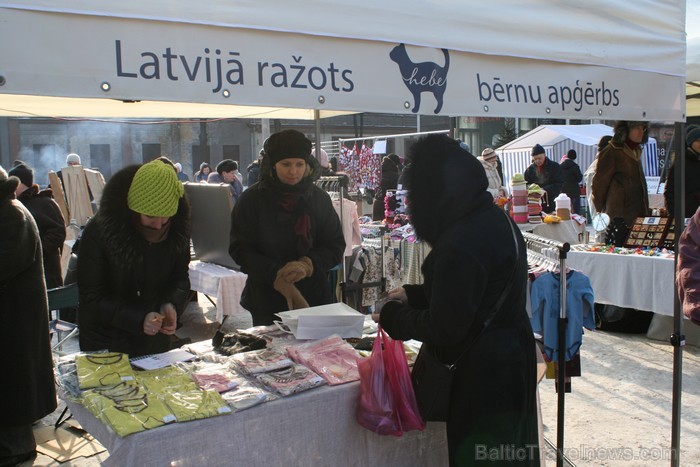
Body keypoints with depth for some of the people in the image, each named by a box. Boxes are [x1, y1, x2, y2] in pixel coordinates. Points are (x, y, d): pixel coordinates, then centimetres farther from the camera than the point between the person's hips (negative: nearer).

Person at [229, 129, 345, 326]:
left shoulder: (319, 198, 3)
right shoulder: (252, 199, -3)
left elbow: (336, 246, 3)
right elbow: (239, 249, -5)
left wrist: (308, 265, -17)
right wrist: (275, 275, -19)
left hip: (315, 295, 2)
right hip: (267, 300, -1)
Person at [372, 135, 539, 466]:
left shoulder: (460, 243, -29)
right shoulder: (494, 217, 1)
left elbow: (443, 328, -22)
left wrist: (392, 316, -7)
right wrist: (414, 294, 11)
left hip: (483, 374, -9)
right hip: (512, 355, 9)